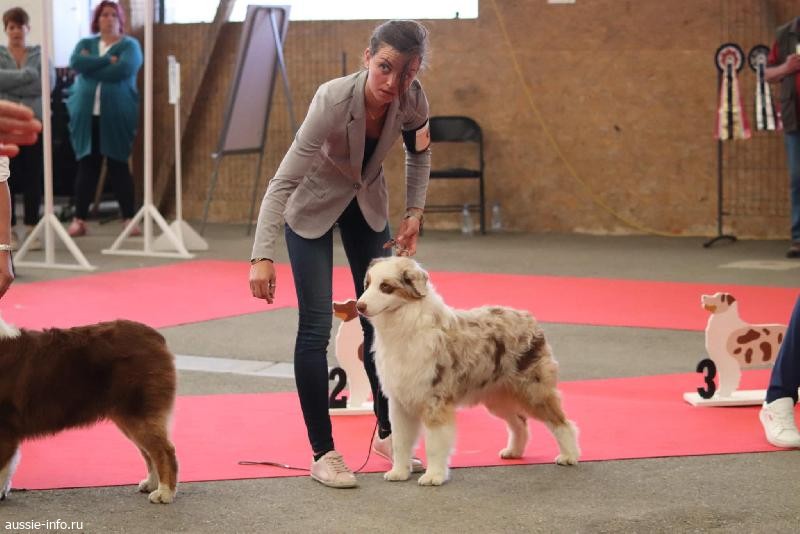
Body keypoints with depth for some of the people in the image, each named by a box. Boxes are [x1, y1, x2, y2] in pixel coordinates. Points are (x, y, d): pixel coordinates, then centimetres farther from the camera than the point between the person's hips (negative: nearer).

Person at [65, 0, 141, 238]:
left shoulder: (130, 45, 4)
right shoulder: (85, 44, 15)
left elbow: (123, 69, -15)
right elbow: (76, 63, -7)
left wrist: (91, 67, -7)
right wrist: (107, 60, -13)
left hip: (117, 116, -3)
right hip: (87, 115, 3)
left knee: (118, 166, -2)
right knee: (86, 166, 2)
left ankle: (129, 218, 3)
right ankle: (79, 219, 5)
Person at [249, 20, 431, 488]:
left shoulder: (412, 99, -23)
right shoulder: (333, 101, -37)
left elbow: (419, 152, 1)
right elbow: (284, 181, -38)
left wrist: (415, 212, -7)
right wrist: (263, 256, -45)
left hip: (367, 203, 5)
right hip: (313, 207, -4)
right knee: (317, 327, -8)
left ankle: (387, 432, 24)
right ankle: (323, 453, 1)